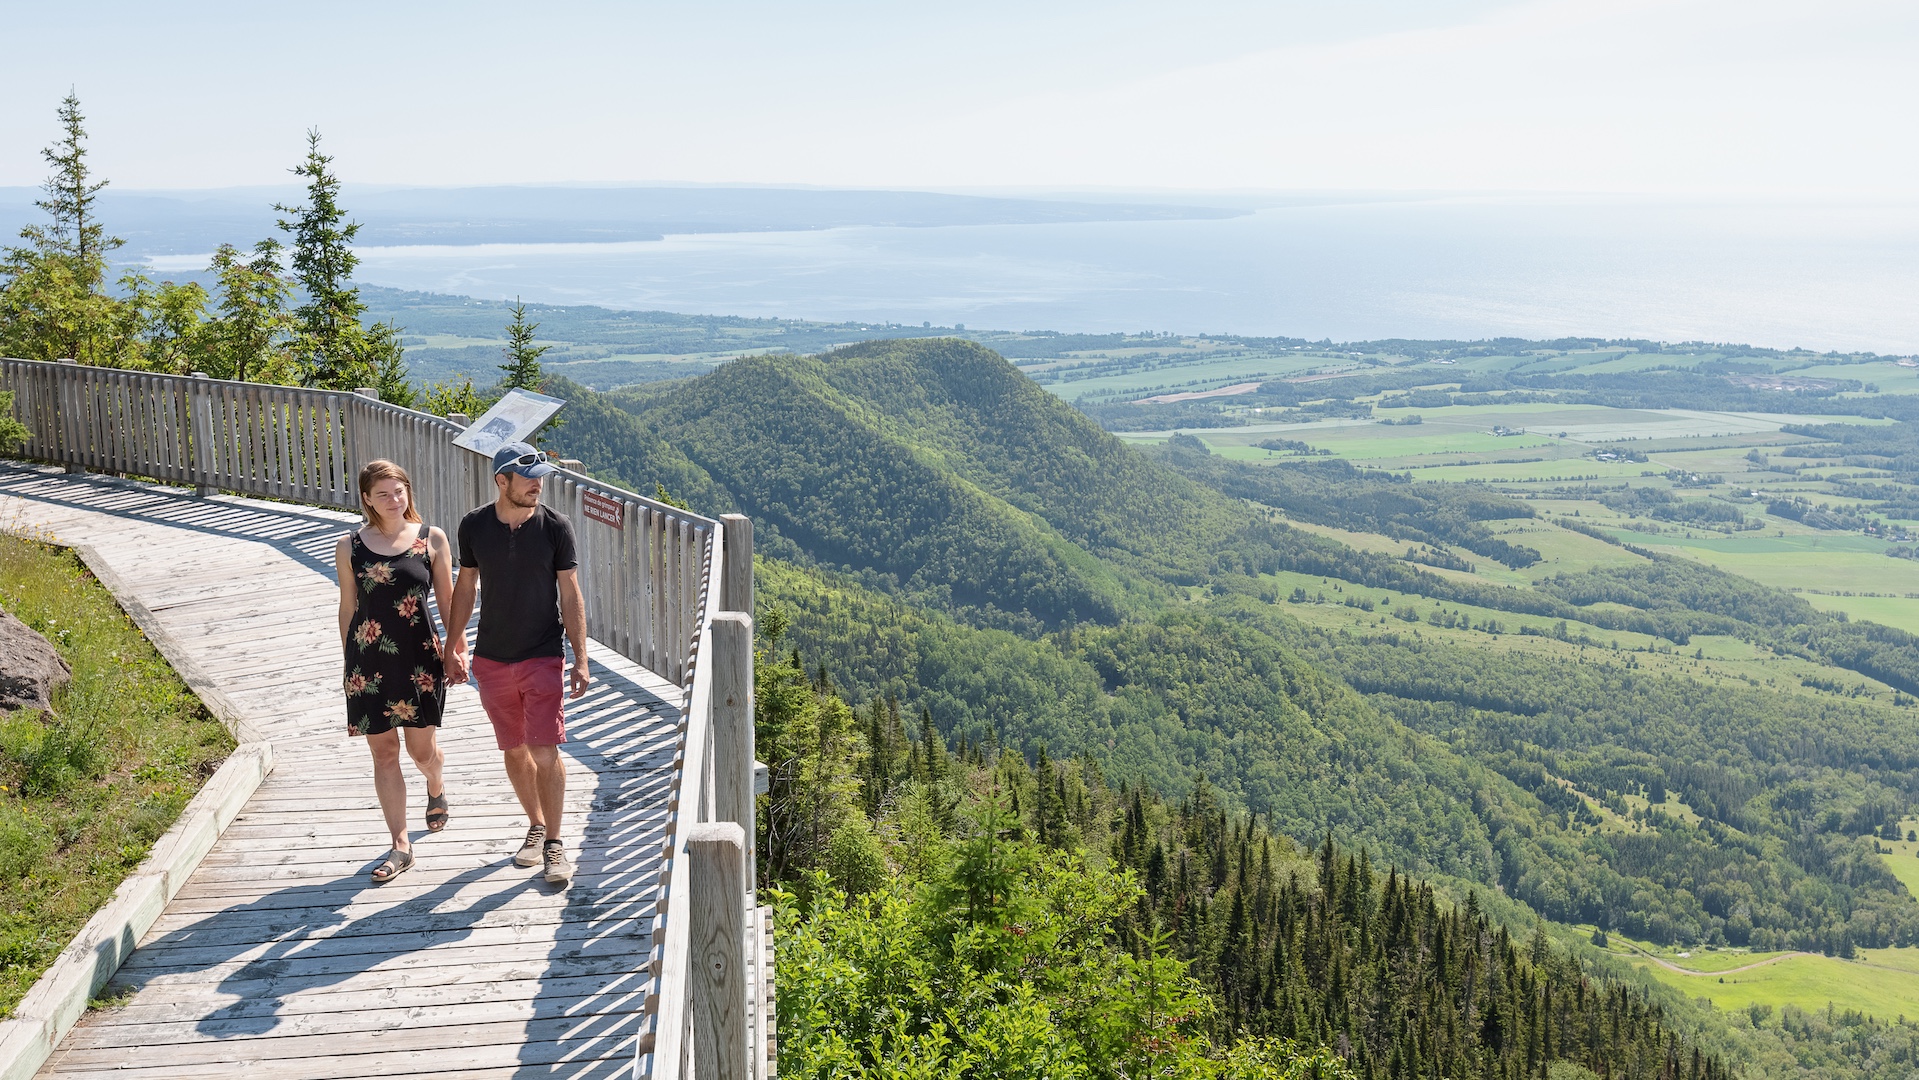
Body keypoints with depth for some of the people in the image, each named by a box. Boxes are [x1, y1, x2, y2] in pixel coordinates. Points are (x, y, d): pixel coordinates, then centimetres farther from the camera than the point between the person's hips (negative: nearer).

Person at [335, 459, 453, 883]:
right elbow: (348, 607, 7)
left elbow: (448, 600, 5)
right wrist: (349, 662, 9)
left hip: (420, 657, -1)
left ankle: (436, 787, 43)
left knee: (423, 749, 5)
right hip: (369, 659, 1)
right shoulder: (350, 546, 0)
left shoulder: (432, 539, -2)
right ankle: (400, 846, 14)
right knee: (383, 751, 5)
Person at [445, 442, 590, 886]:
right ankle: (535, 827, 30)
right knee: (514, 750, 12)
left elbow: (570, 595, -4)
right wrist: (454, 647, 13)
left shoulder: (556, 527, -8)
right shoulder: (474, 526, -2)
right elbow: (465, 587, 10)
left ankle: (554, 842, 5)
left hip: (543, 657, -3)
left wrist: (580, 660, -6)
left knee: (545, 752, -9)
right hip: (491, 658, 3)